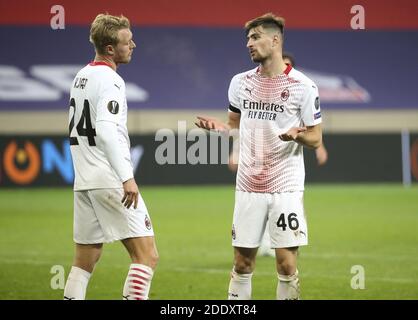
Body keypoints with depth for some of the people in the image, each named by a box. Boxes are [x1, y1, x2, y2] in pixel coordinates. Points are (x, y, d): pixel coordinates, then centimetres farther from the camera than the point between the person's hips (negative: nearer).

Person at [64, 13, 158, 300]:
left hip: (83, 182, 9)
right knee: (147, 255, -7)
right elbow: (106, 129, -24)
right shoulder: (110, 81, -11)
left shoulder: (80, 77, 15)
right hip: (110, 180, -9)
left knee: (85, 261, 14)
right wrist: (127, 177, -27)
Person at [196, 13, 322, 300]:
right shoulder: (241, 82, 8)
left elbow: (316, 138, -2)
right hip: (248, 186, 4)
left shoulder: (303, 86, -6)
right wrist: (219, 126, 0)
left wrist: (296, 135, -23)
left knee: (287, 263, -4)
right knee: (242, 262, 6)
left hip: (286, 187, -4)